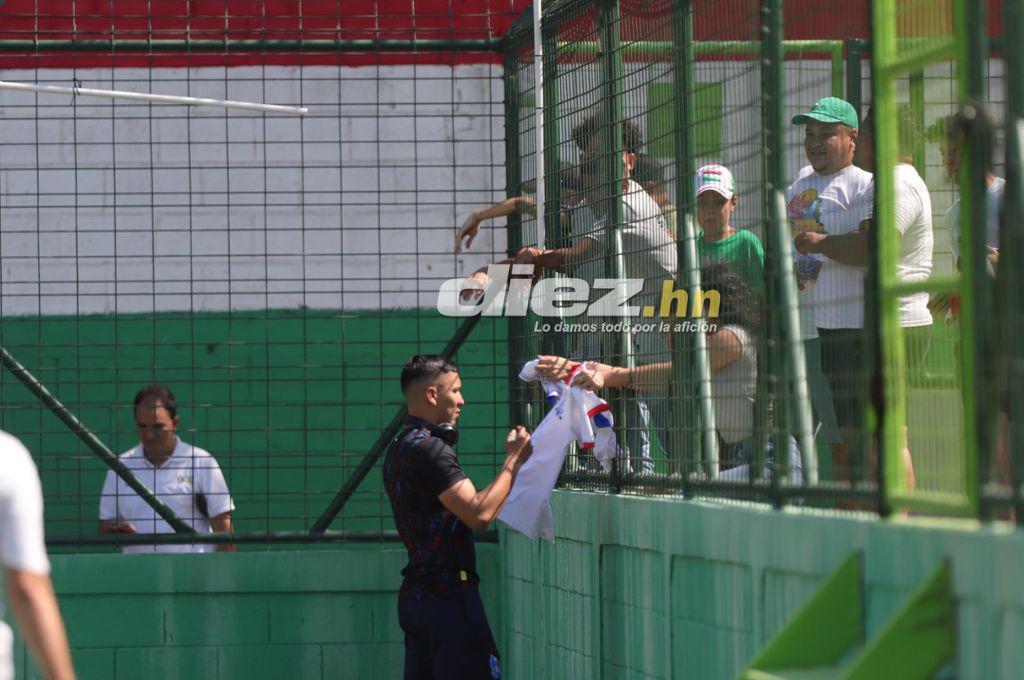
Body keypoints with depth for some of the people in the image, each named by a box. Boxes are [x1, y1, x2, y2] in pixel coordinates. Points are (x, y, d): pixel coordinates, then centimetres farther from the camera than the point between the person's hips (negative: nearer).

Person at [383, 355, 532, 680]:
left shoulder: (399, 449, 16)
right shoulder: (430, 449, -15)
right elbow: (479, 514, -22)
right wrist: (513, 461, -11)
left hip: (414, 592, 10)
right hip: (448, 592, -10)